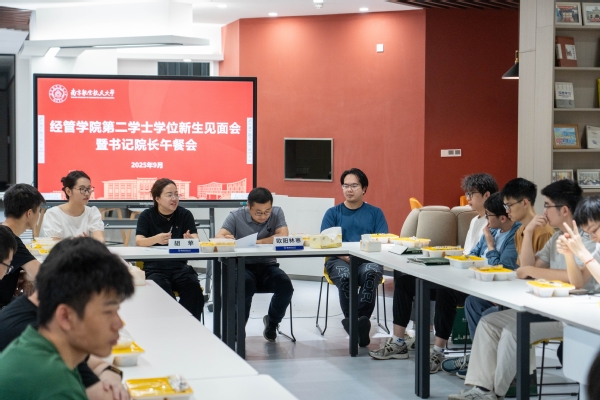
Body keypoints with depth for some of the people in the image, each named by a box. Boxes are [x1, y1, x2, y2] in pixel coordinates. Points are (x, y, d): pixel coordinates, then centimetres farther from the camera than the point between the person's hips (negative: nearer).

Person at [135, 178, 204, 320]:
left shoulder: (185, 215, 10)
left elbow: (196, 240, -3)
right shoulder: (147, 216, 5)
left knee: (194, 290, -27)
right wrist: (156, 239, -33)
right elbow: (139, 241, -11)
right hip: (155, 268, -2)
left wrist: (190, 240, -29)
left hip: (180, 266, 2)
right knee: (163, 292, -33)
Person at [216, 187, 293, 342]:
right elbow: (219, 237, -16)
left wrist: (256, 242, -19)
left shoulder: (277, 213, -1)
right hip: (243, 266, -2)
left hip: (267, 266, 2)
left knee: (286, 286, -25)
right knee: (246, 284, -35)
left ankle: (272, 322, 7)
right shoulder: (236, 216, -4)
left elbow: (284, 237, -16)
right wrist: (230, 240, -39)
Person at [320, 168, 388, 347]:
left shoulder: (375, 213, 18)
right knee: (345, 277, -36)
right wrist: (345, 256, -15)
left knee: (370, 274, -36)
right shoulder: (333, 213, 17)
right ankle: (360, 324, -43)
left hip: (369, 260, 0)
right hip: (339, 260, 0)